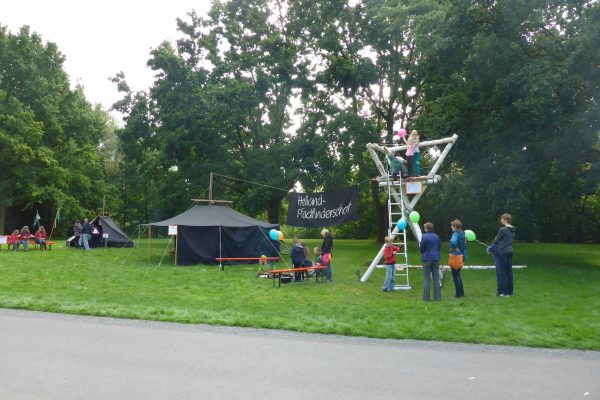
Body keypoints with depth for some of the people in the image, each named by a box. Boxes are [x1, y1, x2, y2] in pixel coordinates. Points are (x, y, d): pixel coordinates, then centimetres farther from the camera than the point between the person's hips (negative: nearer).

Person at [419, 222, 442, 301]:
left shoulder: (424, 237, -12)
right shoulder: (437, 236, 5)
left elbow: (421, 249, -9)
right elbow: (440, 248, 13)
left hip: (427, 259, -5)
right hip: (436, 259, 5)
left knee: (426, 278, 2)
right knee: (436, 278, 9)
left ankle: (426, 297, 2)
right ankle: (437, 297, 11)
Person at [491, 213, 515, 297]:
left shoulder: (503, 229, -14)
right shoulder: (512, 230, 9)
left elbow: (496, 239, -4)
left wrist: (491, 246, 13)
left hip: (503, 252, -7)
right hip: (510, 251, 8)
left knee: (503, 272, -2)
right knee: (509, 272, 12)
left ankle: (504, 292, 0)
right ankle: (510, 291, 17)